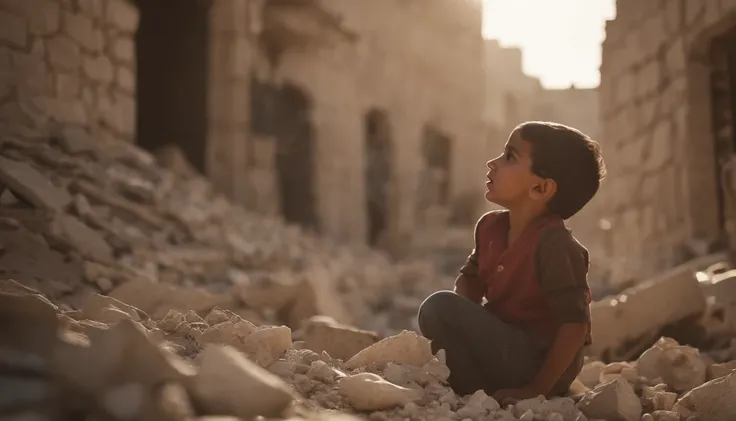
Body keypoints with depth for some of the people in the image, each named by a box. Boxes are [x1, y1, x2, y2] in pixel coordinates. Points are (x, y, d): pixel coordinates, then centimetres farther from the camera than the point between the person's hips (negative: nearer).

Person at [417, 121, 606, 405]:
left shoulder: (554, 244, -24)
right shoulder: (490, 227, 2)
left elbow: (575, 324, -25)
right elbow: (470, 278, 17)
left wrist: (537, 389, -22)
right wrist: (452, 329, -4)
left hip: (538, 365, -9)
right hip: (508, 348, 9)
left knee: (438, 307, -21)